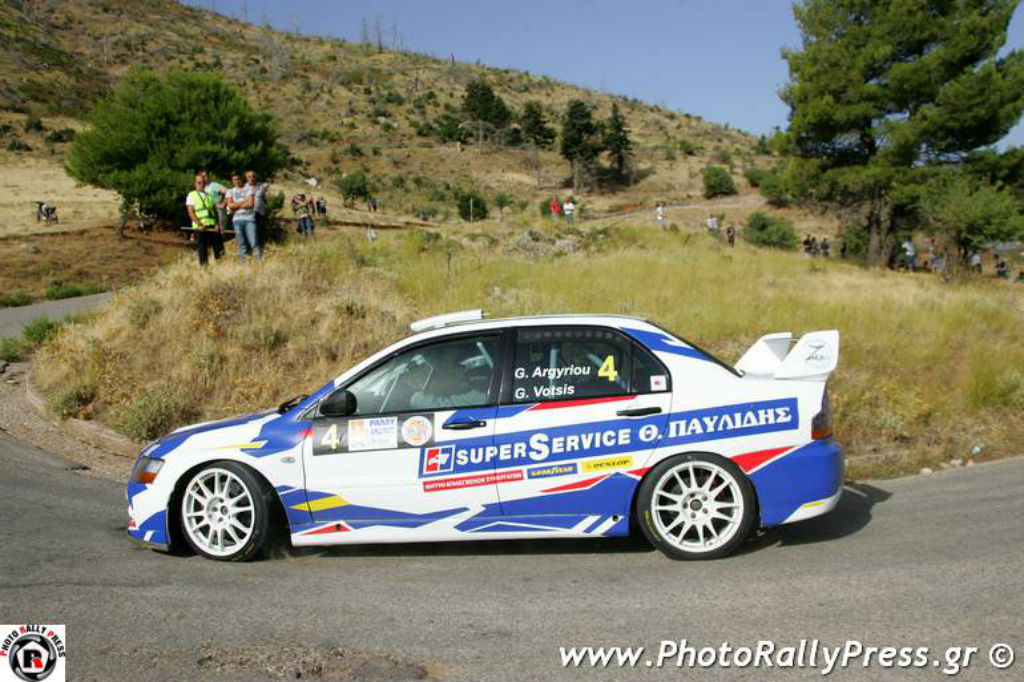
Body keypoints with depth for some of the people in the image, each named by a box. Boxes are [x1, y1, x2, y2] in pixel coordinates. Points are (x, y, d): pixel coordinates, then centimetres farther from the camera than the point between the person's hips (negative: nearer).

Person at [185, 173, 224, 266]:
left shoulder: (209, 195, 16)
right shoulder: (191, 195, 4)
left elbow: (215, 211, 14)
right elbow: (191, 213, -4)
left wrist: (216, 224, -2)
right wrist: (200, 225, -17)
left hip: (212, 227, 4)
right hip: (200, 228, -4)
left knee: (219, 250, 2)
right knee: (203, 251, -1)